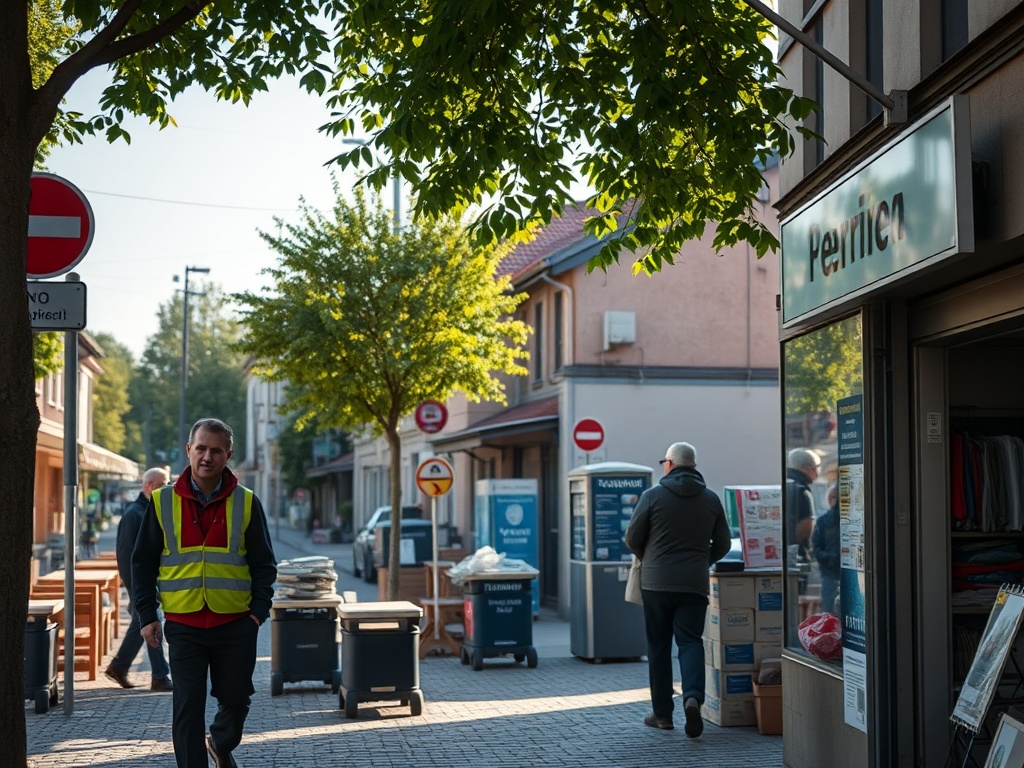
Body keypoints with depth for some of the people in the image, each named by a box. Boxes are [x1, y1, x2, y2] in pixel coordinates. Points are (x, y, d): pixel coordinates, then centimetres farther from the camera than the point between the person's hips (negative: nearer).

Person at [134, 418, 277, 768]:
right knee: (187, 709, -1)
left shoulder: (246, 502, 2)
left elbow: (264, 564, 6)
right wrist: (147, 616, 1)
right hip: (183, 624, -1)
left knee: (236, 699, 11)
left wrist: (259, 610, -5)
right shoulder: (163, 502, 1)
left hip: (235, 624, 1)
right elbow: (143, 563, 7)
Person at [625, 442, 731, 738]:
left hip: (656, 583, -2)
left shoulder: (653, 496, -4)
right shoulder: (711, 499, 6)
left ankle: (662, 713, 12)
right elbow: (723, 544, 11)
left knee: (658, 646, 8)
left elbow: (632, 538, 0)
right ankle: (693, 696, -23)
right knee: (690, 641, 2)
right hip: (695, 583, 2)